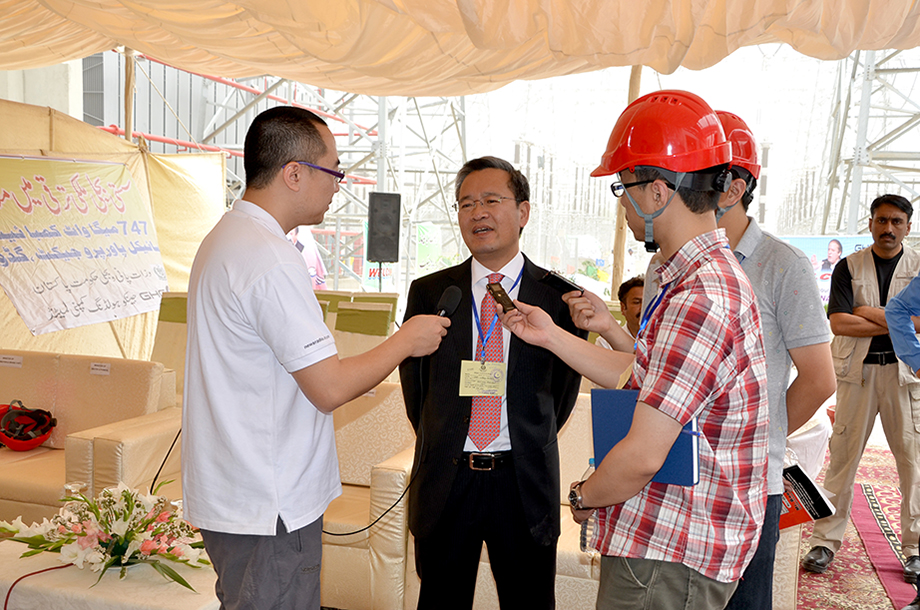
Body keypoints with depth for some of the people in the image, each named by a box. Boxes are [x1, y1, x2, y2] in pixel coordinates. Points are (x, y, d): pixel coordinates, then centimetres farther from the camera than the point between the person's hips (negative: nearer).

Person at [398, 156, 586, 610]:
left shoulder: (559, 297, -3)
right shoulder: (428, 292, 2)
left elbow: (566, 385, 6)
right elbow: (414, 379, 11)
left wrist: (530, 445, 8)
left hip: (524, 484, -1)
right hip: (445, 481, 2)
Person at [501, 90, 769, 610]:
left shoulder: (699, 302, -26)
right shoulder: (712, 276, 10)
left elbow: (642, 457, -26)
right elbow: (645, 383, 14)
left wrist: (584, 497, -6)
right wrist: (552, 336, 14)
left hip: (669, 562, -10)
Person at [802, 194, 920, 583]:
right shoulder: (849, 266, 6)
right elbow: (839, 323, -6)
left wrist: (869, 312, -8)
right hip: (857, 369, 0)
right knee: (843, 454, 1)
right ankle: (826, 540, 9)